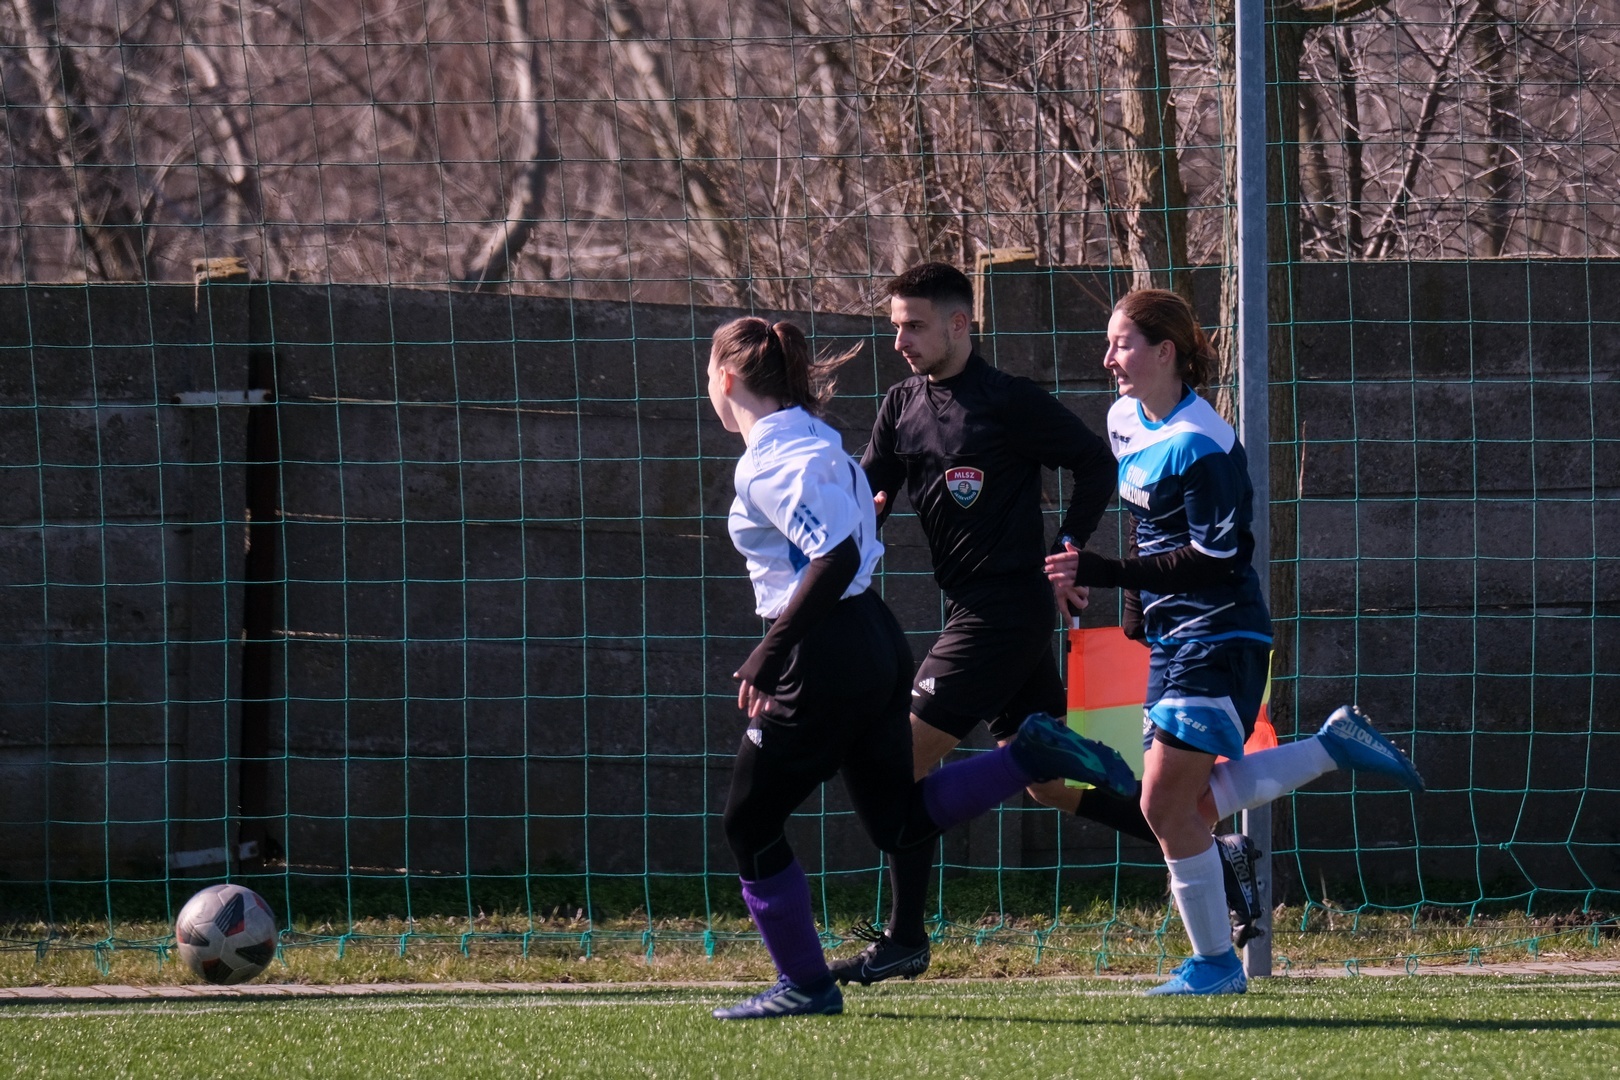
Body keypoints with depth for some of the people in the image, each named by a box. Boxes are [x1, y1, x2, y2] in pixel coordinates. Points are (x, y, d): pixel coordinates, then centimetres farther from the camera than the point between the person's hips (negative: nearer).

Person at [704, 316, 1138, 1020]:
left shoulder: (767, 462, -16)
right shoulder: (810, 435, 13)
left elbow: (836, 559, -26)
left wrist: (767, 657, -22)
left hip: (825, 657, -9)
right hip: (873, 639, 9)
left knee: (749, 824, 4)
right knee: (899, 822, 15)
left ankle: (804, 985, 9)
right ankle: (1031, 757, 4)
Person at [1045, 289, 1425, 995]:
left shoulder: (1199, 445, -20)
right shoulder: (1126, 421, 8)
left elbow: (1217, 558, -23)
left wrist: (1109, 574, -26)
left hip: (1219, 639, -10)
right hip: (1172, 638, 10)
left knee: (1166, 805, -10)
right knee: (1189, 804, 9)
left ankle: (1215, 963, 2)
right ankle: (1334, 745, 22)